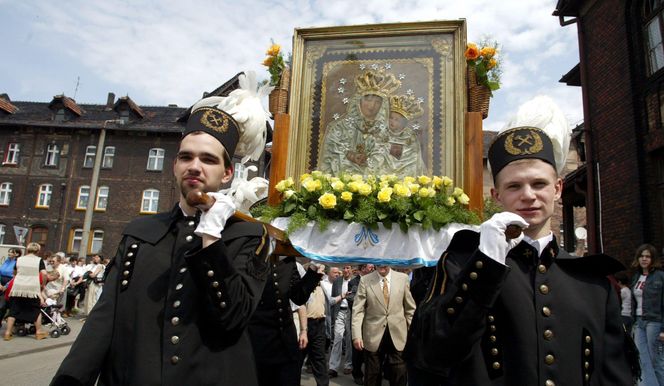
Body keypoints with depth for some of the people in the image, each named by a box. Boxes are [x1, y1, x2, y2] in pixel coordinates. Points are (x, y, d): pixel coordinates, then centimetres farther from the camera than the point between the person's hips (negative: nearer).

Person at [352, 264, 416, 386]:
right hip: (373, 335, -1)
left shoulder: (403, 278, 1)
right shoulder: (365, 280, -3)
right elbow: (358, 310, -5)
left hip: (398, 335, 1)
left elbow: (410, 308, 6)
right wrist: (357, 335, -13)